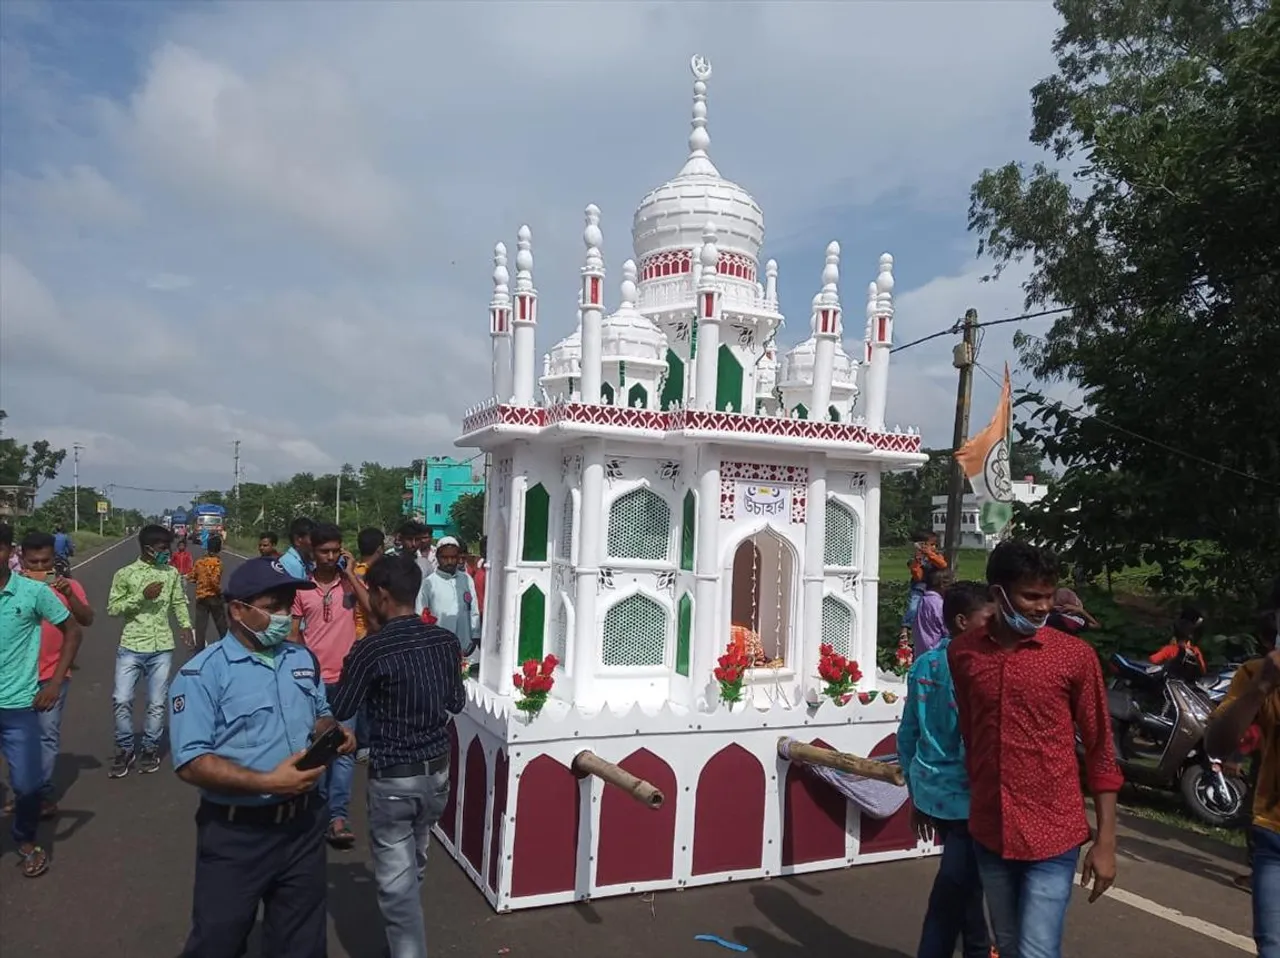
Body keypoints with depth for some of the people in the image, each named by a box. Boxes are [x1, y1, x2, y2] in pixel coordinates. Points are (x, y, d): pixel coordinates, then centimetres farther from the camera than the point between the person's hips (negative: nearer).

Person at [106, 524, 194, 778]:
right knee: (121, 700, -3)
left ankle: (150, 749, 22)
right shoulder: (125, 574, -4)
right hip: (131, 647, -2)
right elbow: (112, 608, -5)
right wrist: (142, 596, -16)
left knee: (156, 704, 7)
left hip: (162, 649, 2)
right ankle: (125, 749, 16)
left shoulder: (172, 573, 5)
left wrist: (186, 625, -4)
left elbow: (179, 602, 12)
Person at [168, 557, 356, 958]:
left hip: (304, 826, 5)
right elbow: (191, 763, -21)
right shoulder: (203, 672, -15)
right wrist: (267, 782, -27)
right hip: (237, 836, -5)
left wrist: (332, 735, -5)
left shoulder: (303, 659, 5)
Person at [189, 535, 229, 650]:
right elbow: (215, 580, -23)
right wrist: (219, 591, -9)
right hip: (214, 596, -4)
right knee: (221, 623, 11)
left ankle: (199, 646, 8)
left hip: (200, 596, 4)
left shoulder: (199, 560, 2)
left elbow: (191, 577, 5)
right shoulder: (217, 561, -14)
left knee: (200, 624, 8)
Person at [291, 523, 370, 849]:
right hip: (312, 679, 1)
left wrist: (350, 574, -15)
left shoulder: (351, 582, -1)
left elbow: (374, 610, -17)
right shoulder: (301, 588, 0)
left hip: (345, 678, -1)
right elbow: (292, 632, 6)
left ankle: (338, 817, -1)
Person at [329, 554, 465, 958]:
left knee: (397, 881, 7)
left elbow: (339, 711, -7)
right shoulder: (446, 641, -5)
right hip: (437, 772, 6)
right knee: (414, 868, 26)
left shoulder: (370, 650, -20)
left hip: (392, 779, -6)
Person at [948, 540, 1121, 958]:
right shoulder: (962, 652, -1)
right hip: (988, 834, 4)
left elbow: (1100, 753, -4)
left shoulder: (1076, 656, -9)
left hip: (1053, 838, -3)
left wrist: (1106, 842, -4)